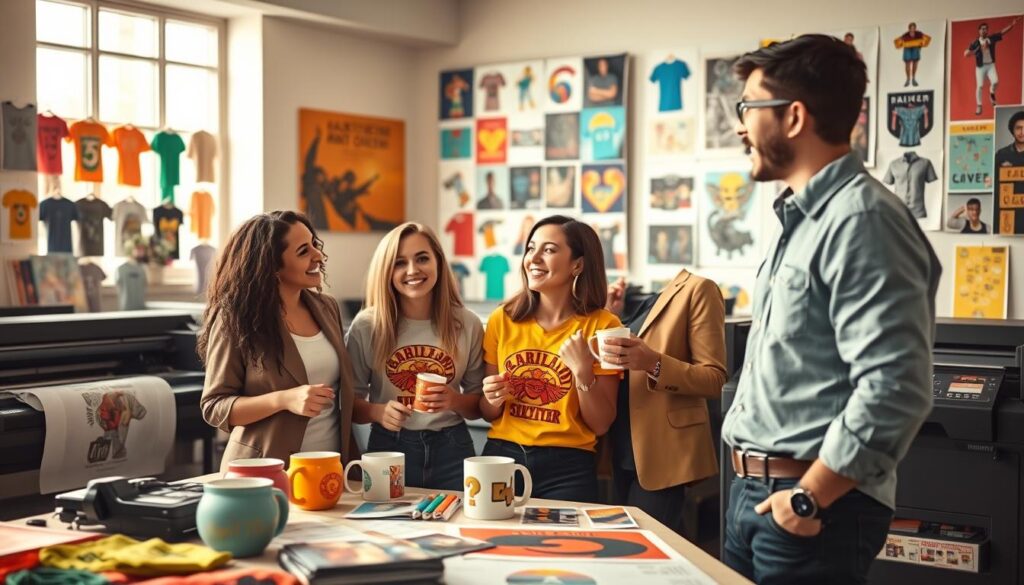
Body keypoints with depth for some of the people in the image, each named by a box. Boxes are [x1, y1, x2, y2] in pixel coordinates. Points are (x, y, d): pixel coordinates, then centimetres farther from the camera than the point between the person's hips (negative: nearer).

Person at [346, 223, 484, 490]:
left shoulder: (467, 325, -1)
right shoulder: (366, 326, -5)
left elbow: (479, 405, 7)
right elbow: (351, 402, 2)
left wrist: (454, 401, -14)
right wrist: (378, 412, -18)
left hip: (451, 450, 1)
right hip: (388, 448, -1)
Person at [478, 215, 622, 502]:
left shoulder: (602, 325, -5)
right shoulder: (503, 319, 2)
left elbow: (601, 425, -4)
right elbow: (488, 414, 12)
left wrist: (584, 373, -18)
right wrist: (493, 399, -9)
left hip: (567, 466, -2)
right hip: (502, 455, 3)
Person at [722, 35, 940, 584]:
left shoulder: (863, 219, -17)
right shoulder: (800, 218, 14)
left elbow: (896, 387, -25)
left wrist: (809, 498, -19)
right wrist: (754, 483, 16)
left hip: (814, 508, -9)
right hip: (753, 492, 9)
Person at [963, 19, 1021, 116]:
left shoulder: (992, 39, -2)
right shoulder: (975, 43, -9)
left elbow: (1003, 32, -6)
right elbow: (966, 54, -13)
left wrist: (1012, 25, -20)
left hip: (990, 65, 2)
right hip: (980, 67, -2)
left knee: (995, 82, -18)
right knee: (980, 86, -5)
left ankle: (992, 94, 16)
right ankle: (979, 106, 9)